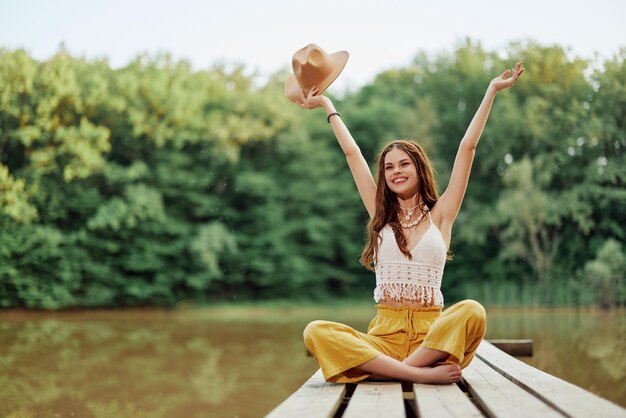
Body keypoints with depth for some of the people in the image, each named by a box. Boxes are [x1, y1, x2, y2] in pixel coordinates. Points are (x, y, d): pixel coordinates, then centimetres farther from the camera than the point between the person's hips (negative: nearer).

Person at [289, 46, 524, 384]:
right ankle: (421, 373, -35)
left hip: (432, 335, -1)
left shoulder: (439, 215, 11)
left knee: (472, 311, -33)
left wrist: (492, 90, 11)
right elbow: (352, 153, 22)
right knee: (316, 332, -28)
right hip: (383, 334, 2)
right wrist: (326, 105, 29)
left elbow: (467, 148, 10)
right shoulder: (381, 216, 16)